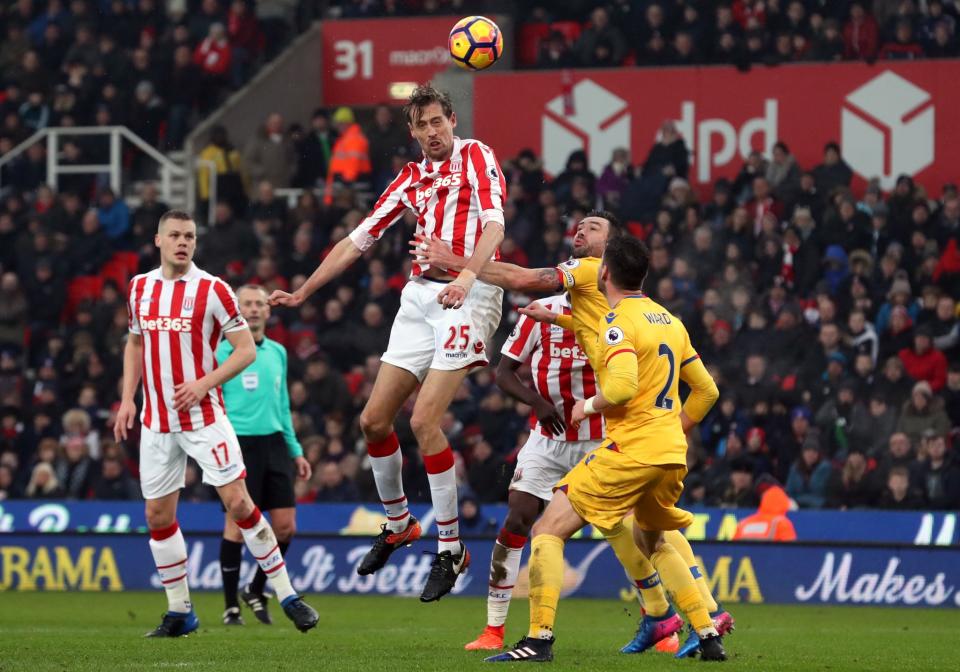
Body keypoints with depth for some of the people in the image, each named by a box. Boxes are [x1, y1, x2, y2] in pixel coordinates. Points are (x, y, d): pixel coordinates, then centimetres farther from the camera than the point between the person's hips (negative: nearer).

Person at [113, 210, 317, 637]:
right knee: (158, 515, 4)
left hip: (204, 417, -4)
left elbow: (246, 349, -6)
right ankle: (179, 612, 16)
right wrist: (127, 398, 10)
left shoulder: (212, 290, -7)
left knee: (239, 504, -11)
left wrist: (204, 383, -17)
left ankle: (287, 595, -4)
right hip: (156, 421, 4)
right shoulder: (140, 287, 7)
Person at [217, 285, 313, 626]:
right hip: (240, 444, -5)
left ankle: (256, 591, 21)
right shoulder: (224, 352, -3)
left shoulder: (278, 352, 14)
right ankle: (231, 606, 6)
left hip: (274, 442, 5)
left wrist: (296, 450, 17)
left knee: (286, 526, 0)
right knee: (238, 525, -5)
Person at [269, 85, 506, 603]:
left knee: (424, 420, -17)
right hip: (420, 296, 7)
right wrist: (302, 293, 18)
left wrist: (467, 275, -33)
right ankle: (397, 524, 27)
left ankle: (451, 548, -7)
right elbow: (358, 240, 22)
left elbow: (494, 224, -15)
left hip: (468, 296, -7)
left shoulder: (476, 157, 0)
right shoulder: (411, 180, 19)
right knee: (374, 419, 5)